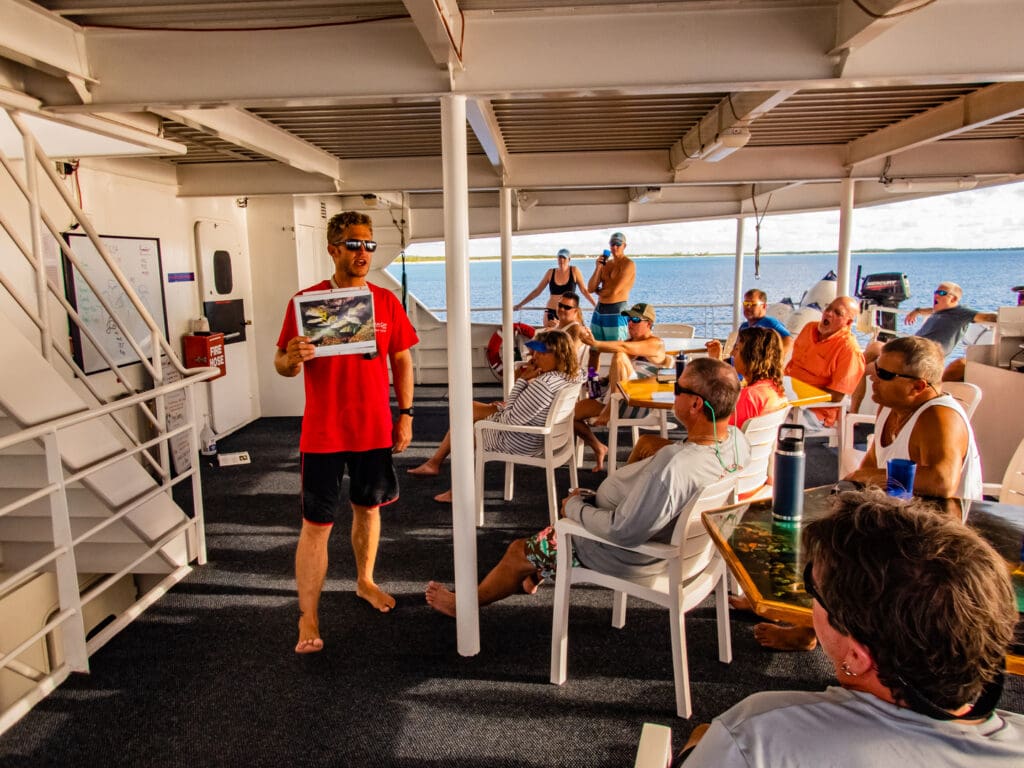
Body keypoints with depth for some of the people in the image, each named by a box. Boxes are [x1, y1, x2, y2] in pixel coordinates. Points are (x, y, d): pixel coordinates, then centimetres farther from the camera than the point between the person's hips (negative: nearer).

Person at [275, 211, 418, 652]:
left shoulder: (386, 301, 2)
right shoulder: (306, 301, -6)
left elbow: (402, 360, 9)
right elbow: (282, 366, -3)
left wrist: (405, 414, 5)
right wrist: (292, 357, -26)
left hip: (374, 430, 3)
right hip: (323, 434, -3)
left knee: (368, 507, 18)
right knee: (316, 524, 1)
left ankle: (364, 581, 40)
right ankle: (308, 618, 13)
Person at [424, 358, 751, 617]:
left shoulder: (673, 467, -42)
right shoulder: (737, 439, -13)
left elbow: (623, 532, -34)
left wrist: (575, 507, -14)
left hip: (629, 553, -8)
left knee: (519, 551, 11)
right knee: (578, 499, 29)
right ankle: (535, 575, 46)